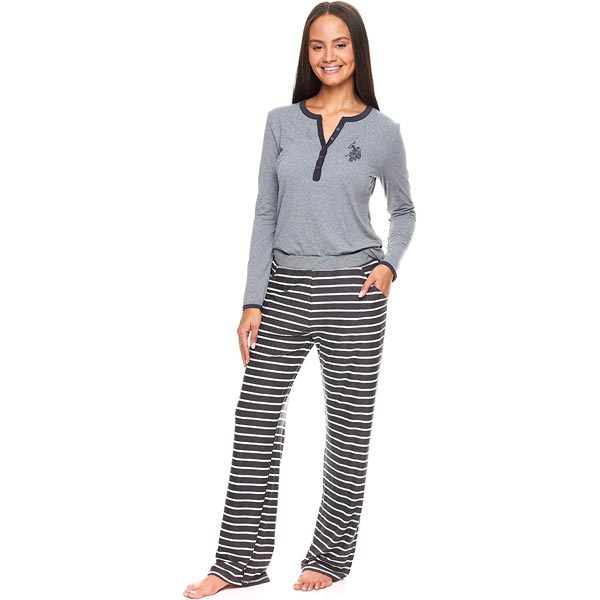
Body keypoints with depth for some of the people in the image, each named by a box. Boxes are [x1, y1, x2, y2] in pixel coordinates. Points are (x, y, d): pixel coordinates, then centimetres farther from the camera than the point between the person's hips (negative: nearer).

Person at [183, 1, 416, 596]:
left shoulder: (382, 130, 1)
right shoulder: (281, 122, 6)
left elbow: (403, 210, 14)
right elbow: (266, 214, 5)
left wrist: (389, 262, -6)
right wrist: (253, 301, -1)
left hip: (352, 292, -2)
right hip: (286, 288, 3)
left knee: (348, 425, 5)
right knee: (256, 415, 3)